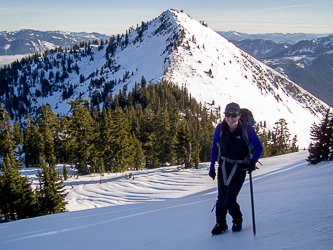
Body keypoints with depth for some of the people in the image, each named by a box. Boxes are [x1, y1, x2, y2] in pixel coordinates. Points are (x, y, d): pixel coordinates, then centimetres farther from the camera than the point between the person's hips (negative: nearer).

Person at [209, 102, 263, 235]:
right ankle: (220, 224, 29)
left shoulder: (247, 129, -16)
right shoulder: (220, 128, -6)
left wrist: (253, 161, -23)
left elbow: (258, 148, -6)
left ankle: (237, 220, 24)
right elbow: (215, 148, 7)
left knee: (229, 201, -7)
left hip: (239, 169, -3)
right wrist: (212, 166, 7)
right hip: (223, 167, 3)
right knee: (221, 199, 6)